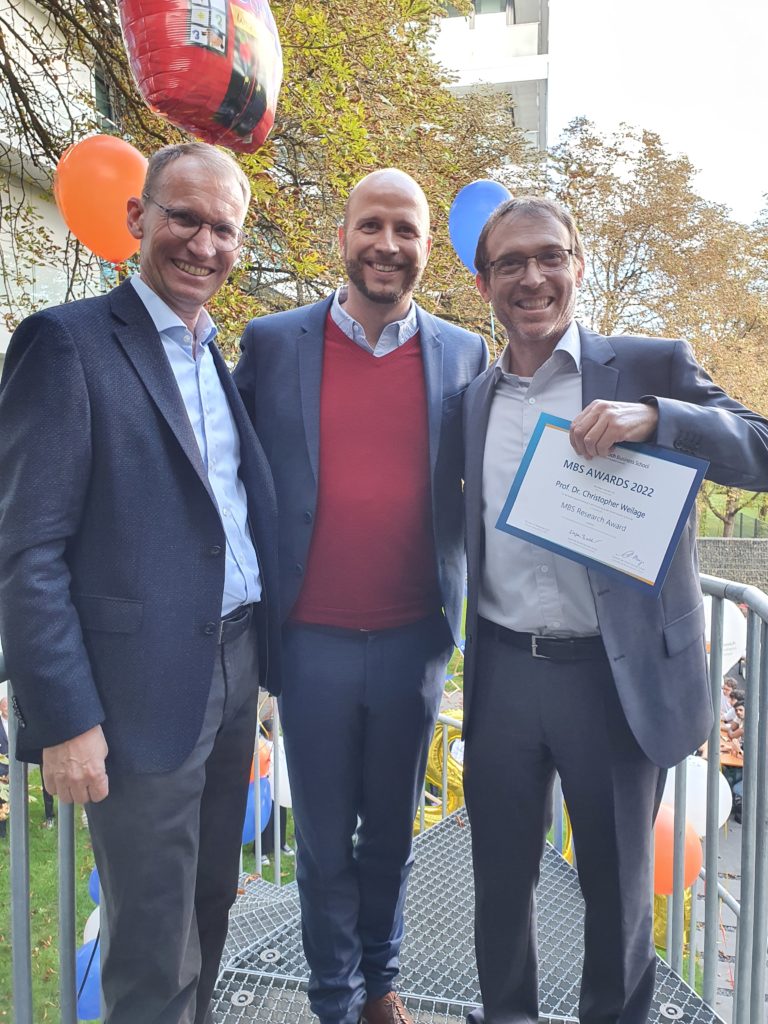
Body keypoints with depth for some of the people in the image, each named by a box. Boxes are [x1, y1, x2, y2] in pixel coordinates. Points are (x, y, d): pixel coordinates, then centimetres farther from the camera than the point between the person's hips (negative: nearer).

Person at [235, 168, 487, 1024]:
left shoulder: (464, 353, 2)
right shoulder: (272, 342, -2)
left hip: (416, 638, 2)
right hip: (312, 639, -1)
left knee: (392, 830, 20)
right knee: (324, 839, 15)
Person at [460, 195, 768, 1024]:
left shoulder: (652, 365, -3)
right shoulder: (473, 398, 8)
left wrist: (654, 417, -26)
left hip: (618, 676, -3)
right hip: (501, 674, 3)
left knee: (616, 882, 15)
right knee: (500, 873, 18)